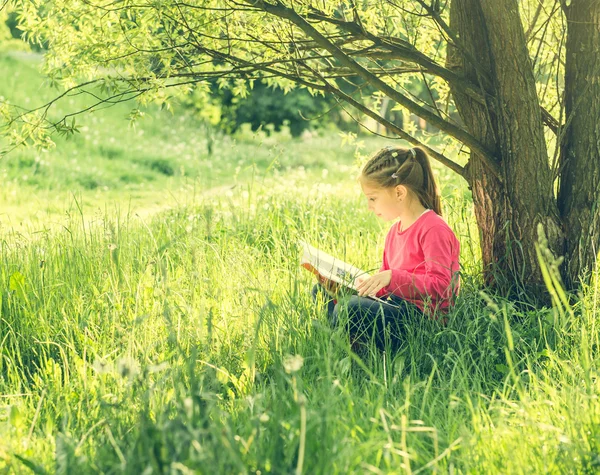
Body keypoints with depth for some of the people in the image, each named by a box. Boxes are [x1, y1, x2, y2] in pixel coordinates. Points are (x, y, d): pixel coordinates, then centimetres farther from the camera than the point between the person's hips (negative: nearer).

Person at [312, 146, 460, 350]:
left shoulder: (433, 229, -13)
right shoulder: (395, 230, 17)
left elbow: (440, 286, -22)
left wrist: (392, 277, -30)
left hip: (423, 315, -10)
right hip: (398, 305, 10)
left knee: (350, 308, -32)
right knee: (321, 291, 9)